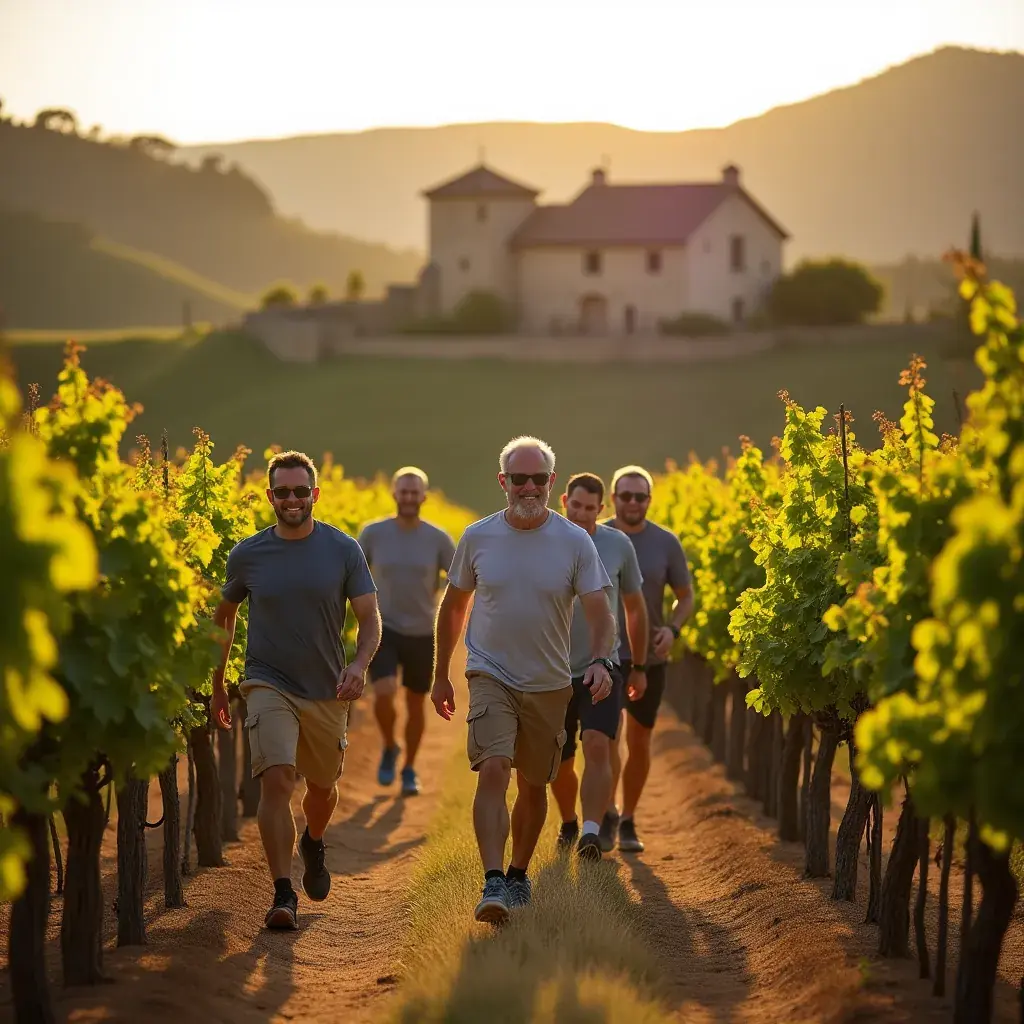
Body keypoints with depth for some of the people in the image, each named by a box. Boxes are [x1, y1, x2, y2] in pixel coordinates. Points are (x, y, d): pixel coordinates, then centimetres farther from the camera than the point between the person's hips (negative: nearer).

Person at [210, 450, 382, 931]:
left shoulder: (343, 550, -4)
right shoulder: (247, 555, -2)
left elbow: (370, 619, -4)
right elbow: (224, 617, 14)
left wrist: (359, 664, -24)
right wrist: (217, 685, 15)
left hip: (327, 690, 2)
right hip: (269, 684, -2)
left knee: (322, 786, 18)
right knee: (276, 779, -20)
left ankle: (313, 844, 52)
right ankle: (283, 894, -17)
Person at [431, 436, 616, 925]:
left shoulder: (575, 542, -5)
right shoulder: (477, 537, -2)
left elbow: (600, 613, -8)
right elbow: (452, 607, 11)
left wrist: (600, 661, -28)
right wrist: (441, 675, 14)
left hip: (548, 684, 1)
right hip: (491, 677, -1)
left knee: (533, 785, 12)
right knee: (493, 770, -20)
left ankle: (518, 872, 33)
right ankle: (493, 884, -25)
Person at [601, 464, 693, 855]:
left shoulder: (666, 543, -3)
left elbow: (686, 597, 5)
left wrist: (672, 629, -14)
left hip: (648, 658, 2)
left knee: (639, 742, 9)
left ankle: (628, 822, 26)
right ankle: (607, 813, -2)